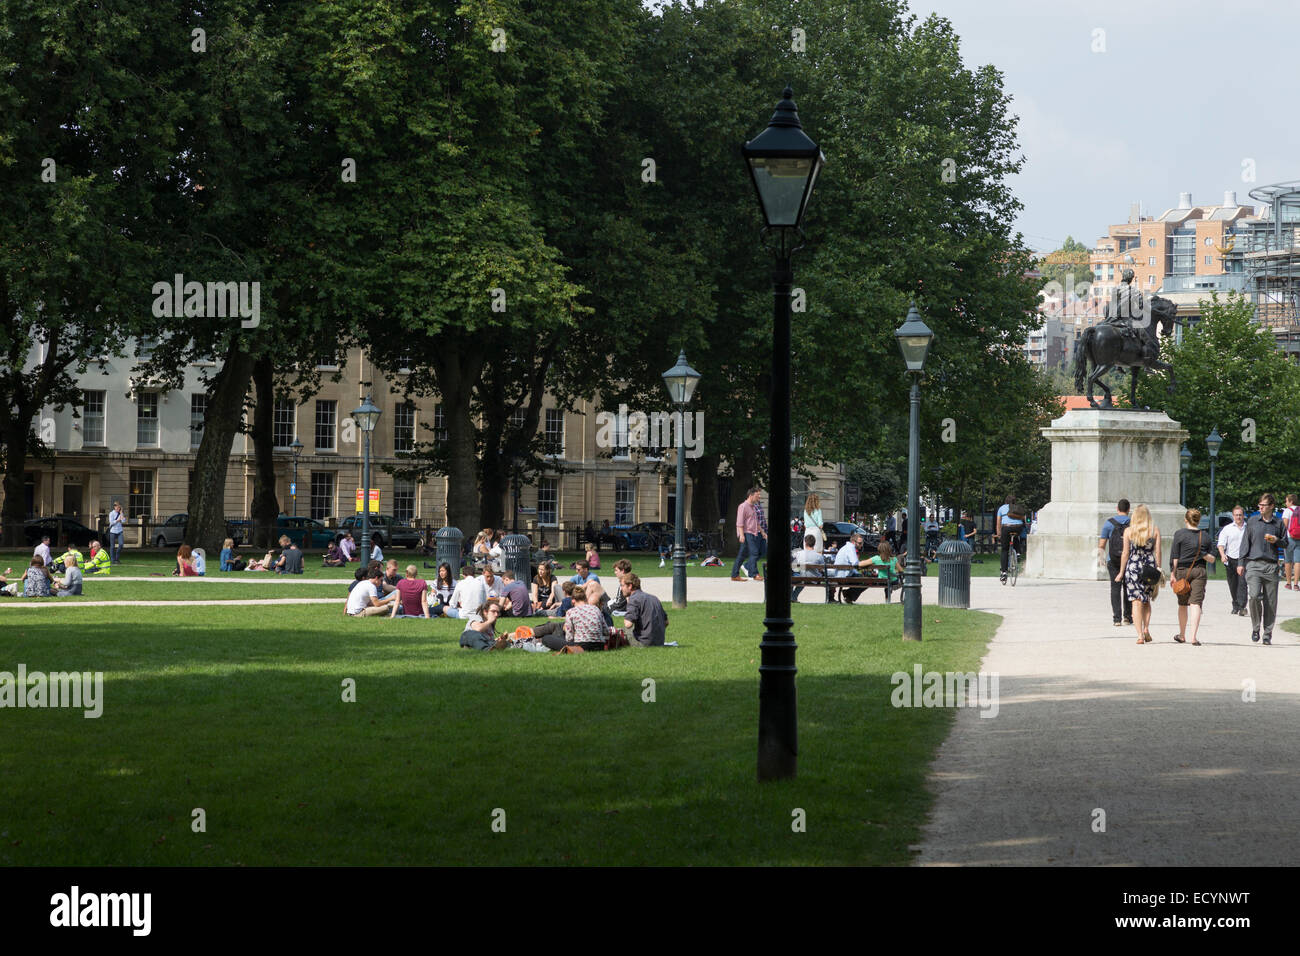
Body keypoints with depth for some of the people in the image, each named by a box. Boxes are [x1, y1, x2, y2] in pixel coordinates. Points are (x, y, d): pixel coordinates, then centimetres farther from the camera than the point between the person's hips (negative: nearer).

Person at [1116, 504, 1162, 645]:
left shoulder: (1128, 531, -1)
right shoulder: (1155, 531, 1)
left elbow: (1125, 553, -1)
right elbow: (1157, 552, 0)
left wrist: (1122, 571, 6)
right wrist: (1158, 570, 6)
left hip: (1133, 567, -1)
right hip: (1150, 568, 1)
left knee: (1137, 602, 1)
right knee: (1147, 600, 19)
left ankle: (1140, 635, -7)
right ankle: (1146, 628, 3)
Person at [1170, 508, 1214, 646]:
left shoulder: (1179, 534, -3)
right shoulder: (1205, 536, 6)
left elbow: (1174, 557, -5)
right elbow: (1212, 558, 7)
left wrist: (1172, 574, -3)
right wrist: (1203, 555, -5)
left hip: (1182, 571, -1)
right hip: (1199, 571, 1)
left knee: (1182, 604, 14)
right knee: (1196, 603, -6)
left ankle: (1182, 636, 28)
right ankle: (1193, 637, -18)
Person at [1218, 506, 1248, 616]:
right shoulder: (1227, 529, 6)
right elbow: (1221, 544, 0)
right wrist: (1222, 554, -18)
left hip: (1243, 559, -2)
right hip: (1231, 559, 2)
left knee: (1242, 583, -14)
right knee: (1232, 585, 8)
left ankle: (1241, 607, -19)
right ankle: (1235, 606, 23)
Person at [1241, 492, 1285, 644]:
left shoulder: (1278, 523, 8)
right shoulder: (1252, 522, 8)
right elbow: (1245, 542, 10)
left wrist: (1276, 540, -7)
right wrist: (1241, 563, 5)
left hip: (1271, 566, 1)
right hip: (1253, 564, -1)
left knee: (1270, 602, 1)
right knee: (1254, 596, -16)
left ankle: (1268, 633, 12)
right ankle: (1255, 629, 1)